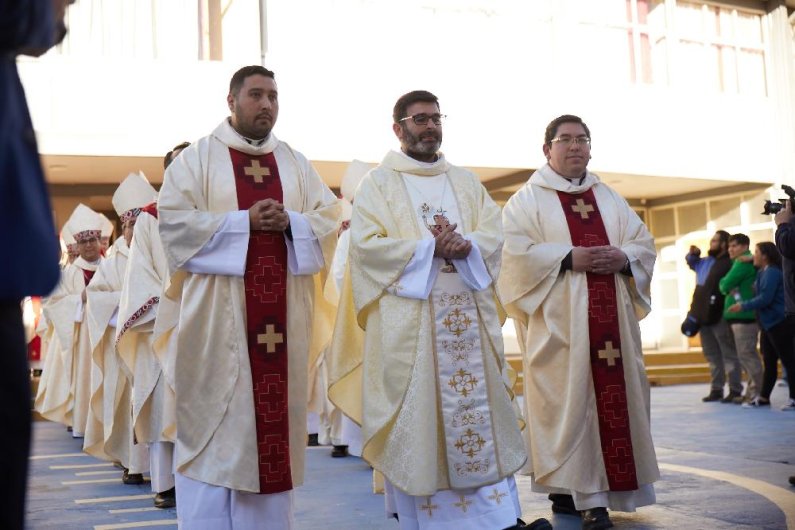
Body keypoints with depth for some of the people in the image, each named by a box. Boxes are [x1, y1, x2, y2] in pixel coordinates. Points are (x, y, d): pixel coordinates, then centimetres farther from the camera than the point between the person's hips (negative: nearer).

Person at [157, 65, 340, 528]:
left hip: (282, 316, 4)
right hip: (218, 314, -3)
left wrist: (290, 222, -11)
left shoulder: (297, 164, 15)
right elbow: (174, 219, -8)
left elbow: (330, 219, 9)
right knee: (215, 421, -2)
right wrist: (245, 221, -13)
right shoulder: (198, 157, 4)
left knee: (274, 412, 5)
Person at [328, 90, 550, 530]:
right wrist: (430, 248, -16)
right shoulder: (379, 182, 5)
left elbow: (493, 234, 7)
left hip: (468, 316, 4)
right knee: (413, 417, -2)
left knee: (480, 410, 1)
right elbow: (366, 244, -7)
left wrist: (464, 246, -15)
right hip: (407, 318, -4)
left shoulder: (465, 182, 18)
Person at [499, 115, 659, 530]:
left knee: (614, 397, 4)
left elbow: (644, 242, 14)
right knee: (567, 399, -8)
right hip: (560, 320, -5)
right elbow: (513, 251, -10)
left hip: (611, 318, 5)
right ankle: (572, 491, -4)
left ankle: (605, 486, 13)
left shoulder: (609, 198, 19)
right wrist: (568, 257, -18)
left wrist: (624, 257, -9)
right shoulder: (528, 199, 3)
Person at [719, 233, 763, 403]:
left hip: (744, 314, -10)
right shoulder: (741, 263, 20)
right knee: (746, 355, 12)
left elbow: (725, 286, -10)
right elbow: (724, 285, 22)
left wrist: (724, 284, 8)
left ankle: (758, 392, -6)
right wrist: (726, 284, 4)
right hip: (740, 314, 10)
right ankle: (752, 391, 16)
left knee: (746, 354, -8)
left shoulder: (743, 263, -9)